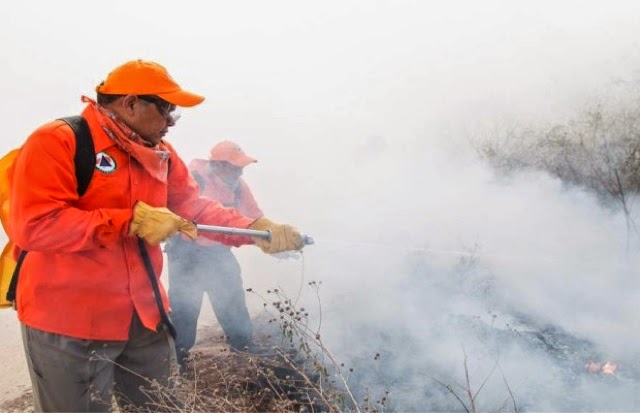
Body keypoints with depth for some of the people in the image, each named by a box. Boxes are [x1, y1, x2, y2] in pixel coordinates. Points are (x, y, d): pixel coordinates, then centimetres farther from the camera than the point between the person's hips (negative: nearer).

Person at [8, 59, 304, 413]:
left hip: (144, 315, 7)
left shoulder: (160, 153, 6)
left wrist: (257, 229, -8)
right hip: (69, 322, -7)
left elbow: (194, 207, 6)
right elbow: (32, 225, -25)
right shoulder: (56, 142, -16)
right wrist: (132, 221, -24)